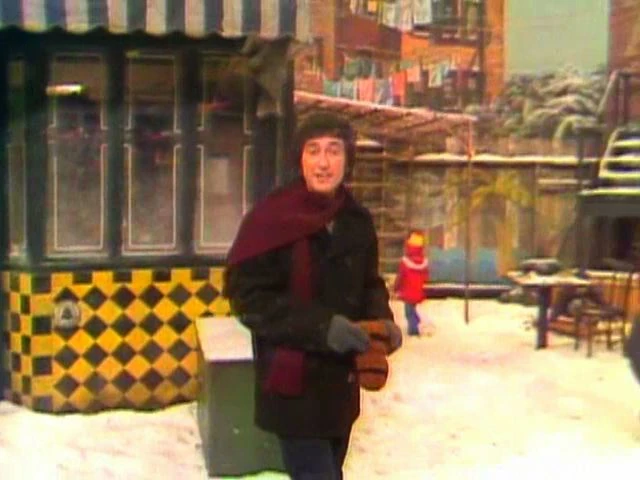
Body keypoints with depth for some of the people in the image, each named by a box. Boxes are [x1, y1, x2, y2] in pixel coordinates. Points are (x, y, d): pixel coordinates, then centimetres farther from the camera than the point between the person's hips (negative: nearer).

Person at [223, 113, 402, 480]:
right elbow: (248, 297, -18)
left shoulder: (357, 221, 3)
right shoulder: (271, 219, -16)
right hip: (293, 382, -7)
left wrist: (381, 320, -6)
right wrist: (321, 325, -26)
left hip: (341, 378, 7)